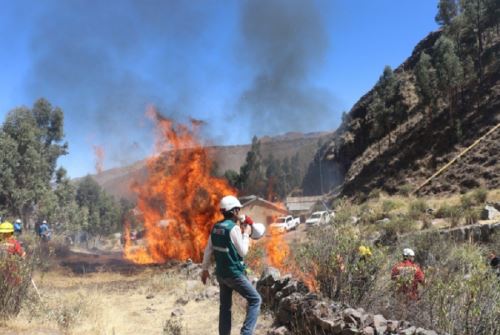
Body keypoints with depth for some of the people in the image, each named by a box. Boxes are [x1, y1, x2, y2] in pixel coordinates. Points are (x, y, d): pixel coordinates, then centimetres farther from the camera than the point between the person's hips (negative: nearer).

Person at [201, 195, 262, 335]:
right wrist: (246, 234, -3)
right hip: (234, 273, -8)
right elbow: (243, 252, -14)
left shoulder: (216, 227, 5)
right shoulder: (234, 228, -18)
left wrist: (205, 268, 18)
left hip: (221, 273, 8)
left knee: (225, 307, 16)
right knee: (255, 300, 2)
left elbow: (208, 250, 10)